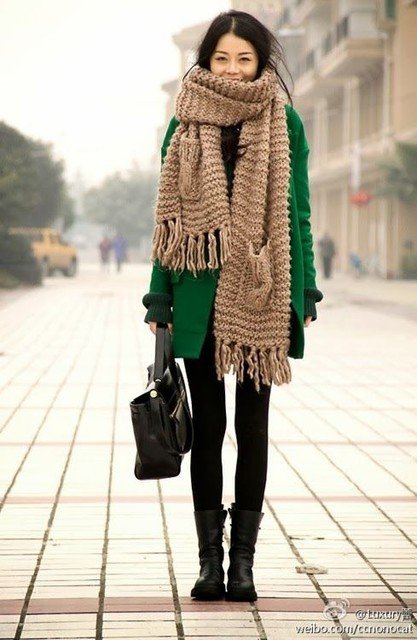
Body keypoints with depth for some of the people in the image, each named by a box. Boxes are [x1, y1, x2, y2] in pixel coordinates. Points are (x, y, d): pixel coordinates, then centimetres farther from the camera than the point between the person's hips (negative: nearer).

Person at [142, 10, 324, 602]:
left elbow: (297, 212, 5)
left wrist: (304, 293, 1)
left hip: (261, 295, 0)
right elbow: (169, 217, 6)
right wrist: (160, 298, 2)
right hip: (202, 294, 0)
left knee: (253, 426, 4)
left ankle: (243, 559, 11)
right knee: (209, 425, 5)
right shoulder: (185, 124, 5)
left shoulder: (285, 123, 4)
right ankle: (210, 558, 12)